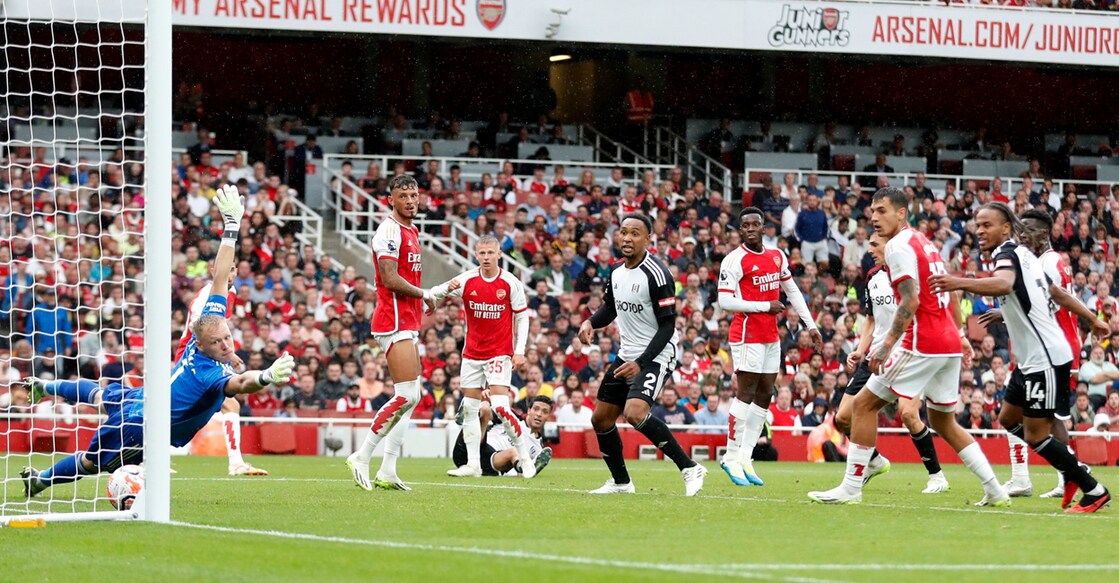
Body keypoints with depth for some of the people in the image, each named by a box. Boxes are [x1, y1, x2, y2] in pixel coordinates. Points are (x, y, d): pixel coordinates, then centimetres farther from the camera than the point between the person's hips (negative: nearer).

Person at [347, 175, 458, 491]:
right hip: (394, 321, -10)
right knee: (407, 395, -17)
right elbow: (390, 279, -19)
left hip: (407, 323, 10)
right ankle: (362, 456, -12)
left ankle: (387, 473, 10)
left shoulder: (411, 231, 18)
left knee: (411, 396, 10)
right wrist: (424, 294, -8)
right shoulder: (389, 230, -12)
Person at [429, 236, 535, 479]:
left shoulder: (511, 283, -6)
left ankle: (525, 456, -4)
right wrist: (447, 289, -25)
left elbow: (522, 317, 1)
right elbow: (434, 294, -1)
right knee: (469, 408, 2)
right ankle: (473, 464, 8)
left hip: (500, 353, -4)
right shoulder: (466, 281, -2)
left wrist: (519, 351, -7)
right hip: (472, 353, 4)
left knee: (500, 406, -16)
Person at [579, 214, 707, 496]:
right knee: (601, 419, 10)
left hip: (656, 355, -9)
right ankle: (620, 482, 28)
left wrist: (641, 364, -24)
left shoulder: (656, 274, -19)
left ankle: (689, 468, -18)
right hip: (627, 354, 9)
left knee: (634, 412, -28)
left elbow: (668, 326, -19)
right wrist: (591, 323, 0)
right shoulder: (616, 271, 5)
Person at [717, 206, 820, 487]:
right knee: (746, 394, -9)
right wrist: (766, 306, -15)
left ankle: (745, 457, 11)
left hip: (771, 337, 7)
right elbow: (725, 301, -16)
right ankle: (732, 457, -3)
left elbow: (793, 291, 19)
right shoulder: (734, 260, -11)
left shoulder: (777, 257, 10)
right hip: (747, 334, -7)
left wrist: (810, 325, 14)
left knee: (765, 396, 7)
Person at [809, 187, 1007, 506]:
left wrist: (887, 345, -22)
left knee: (864, 404, -3)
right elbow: (950, 294, 25)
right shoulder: (925, 243, 19)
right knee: (943, 421, 20)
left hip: (922, 345, -9)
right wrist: (960, 335, 30)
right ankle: (994, 490, 16)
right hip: (950, 345, 9)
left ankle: (851, 487, -5)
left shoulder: (898, 246, -10)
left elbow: (910, 301, -20)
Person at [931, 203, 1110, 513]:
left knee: (1035, 435, -6)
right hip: (1032, 359, 10)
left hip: (1045, 359, -10)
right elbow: (1057, 293, 26)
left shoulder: (1008, 253, -16)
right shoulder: (1024, 254, 14)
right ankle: (1075, 470, 24)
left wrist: (961, 283, -55)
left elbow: (1004, 283, -40)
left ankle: (1094, 491, 1)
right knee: (1008, 420, 18)